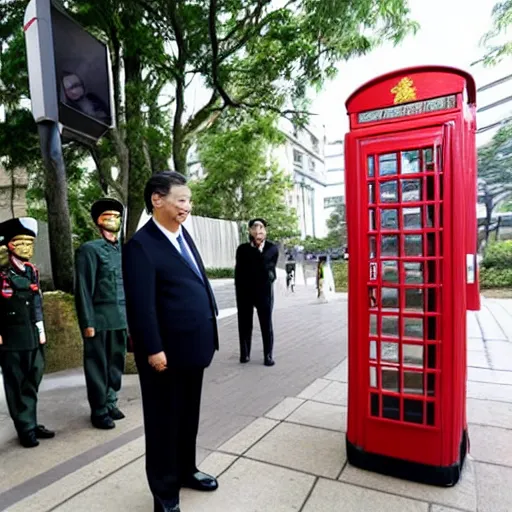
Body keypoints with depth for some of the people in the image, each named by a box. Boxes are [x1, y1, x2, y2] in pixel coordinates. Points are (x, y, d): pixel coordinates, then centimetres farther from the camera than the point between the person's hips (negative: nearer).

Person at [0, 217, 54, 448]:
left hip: (33, 337, 6)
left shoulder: (32, 271, 9)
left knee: (32, 383, 14)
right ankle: (26, 429, 18)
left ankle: (31, 424, 28)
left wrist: (41, 331, 10)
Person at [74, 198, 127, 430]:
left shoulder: (123, 250, 11)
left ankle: (110, 403, 29)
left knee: (116, 363, 13)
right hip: (100, 319, -5)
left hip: (121, 319, 5)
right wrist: (87, 323, -12)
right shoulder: (89, 249, -5)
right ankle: (99, 411, 21)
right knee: (98, 365, 6)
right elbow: (83, 289, -8)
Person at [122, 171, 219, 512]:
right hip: (167, 352, -8)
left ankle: (186, 470, 45)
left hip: (192, 346, 8)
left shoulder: (183, 234, 10)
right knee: (164, 421, 12)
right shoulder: (142, 245, -15)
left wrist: (208, 332, 13)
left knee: (189, 415, 23)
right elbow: (141, 305, -19)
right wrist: (154, 350, -19)